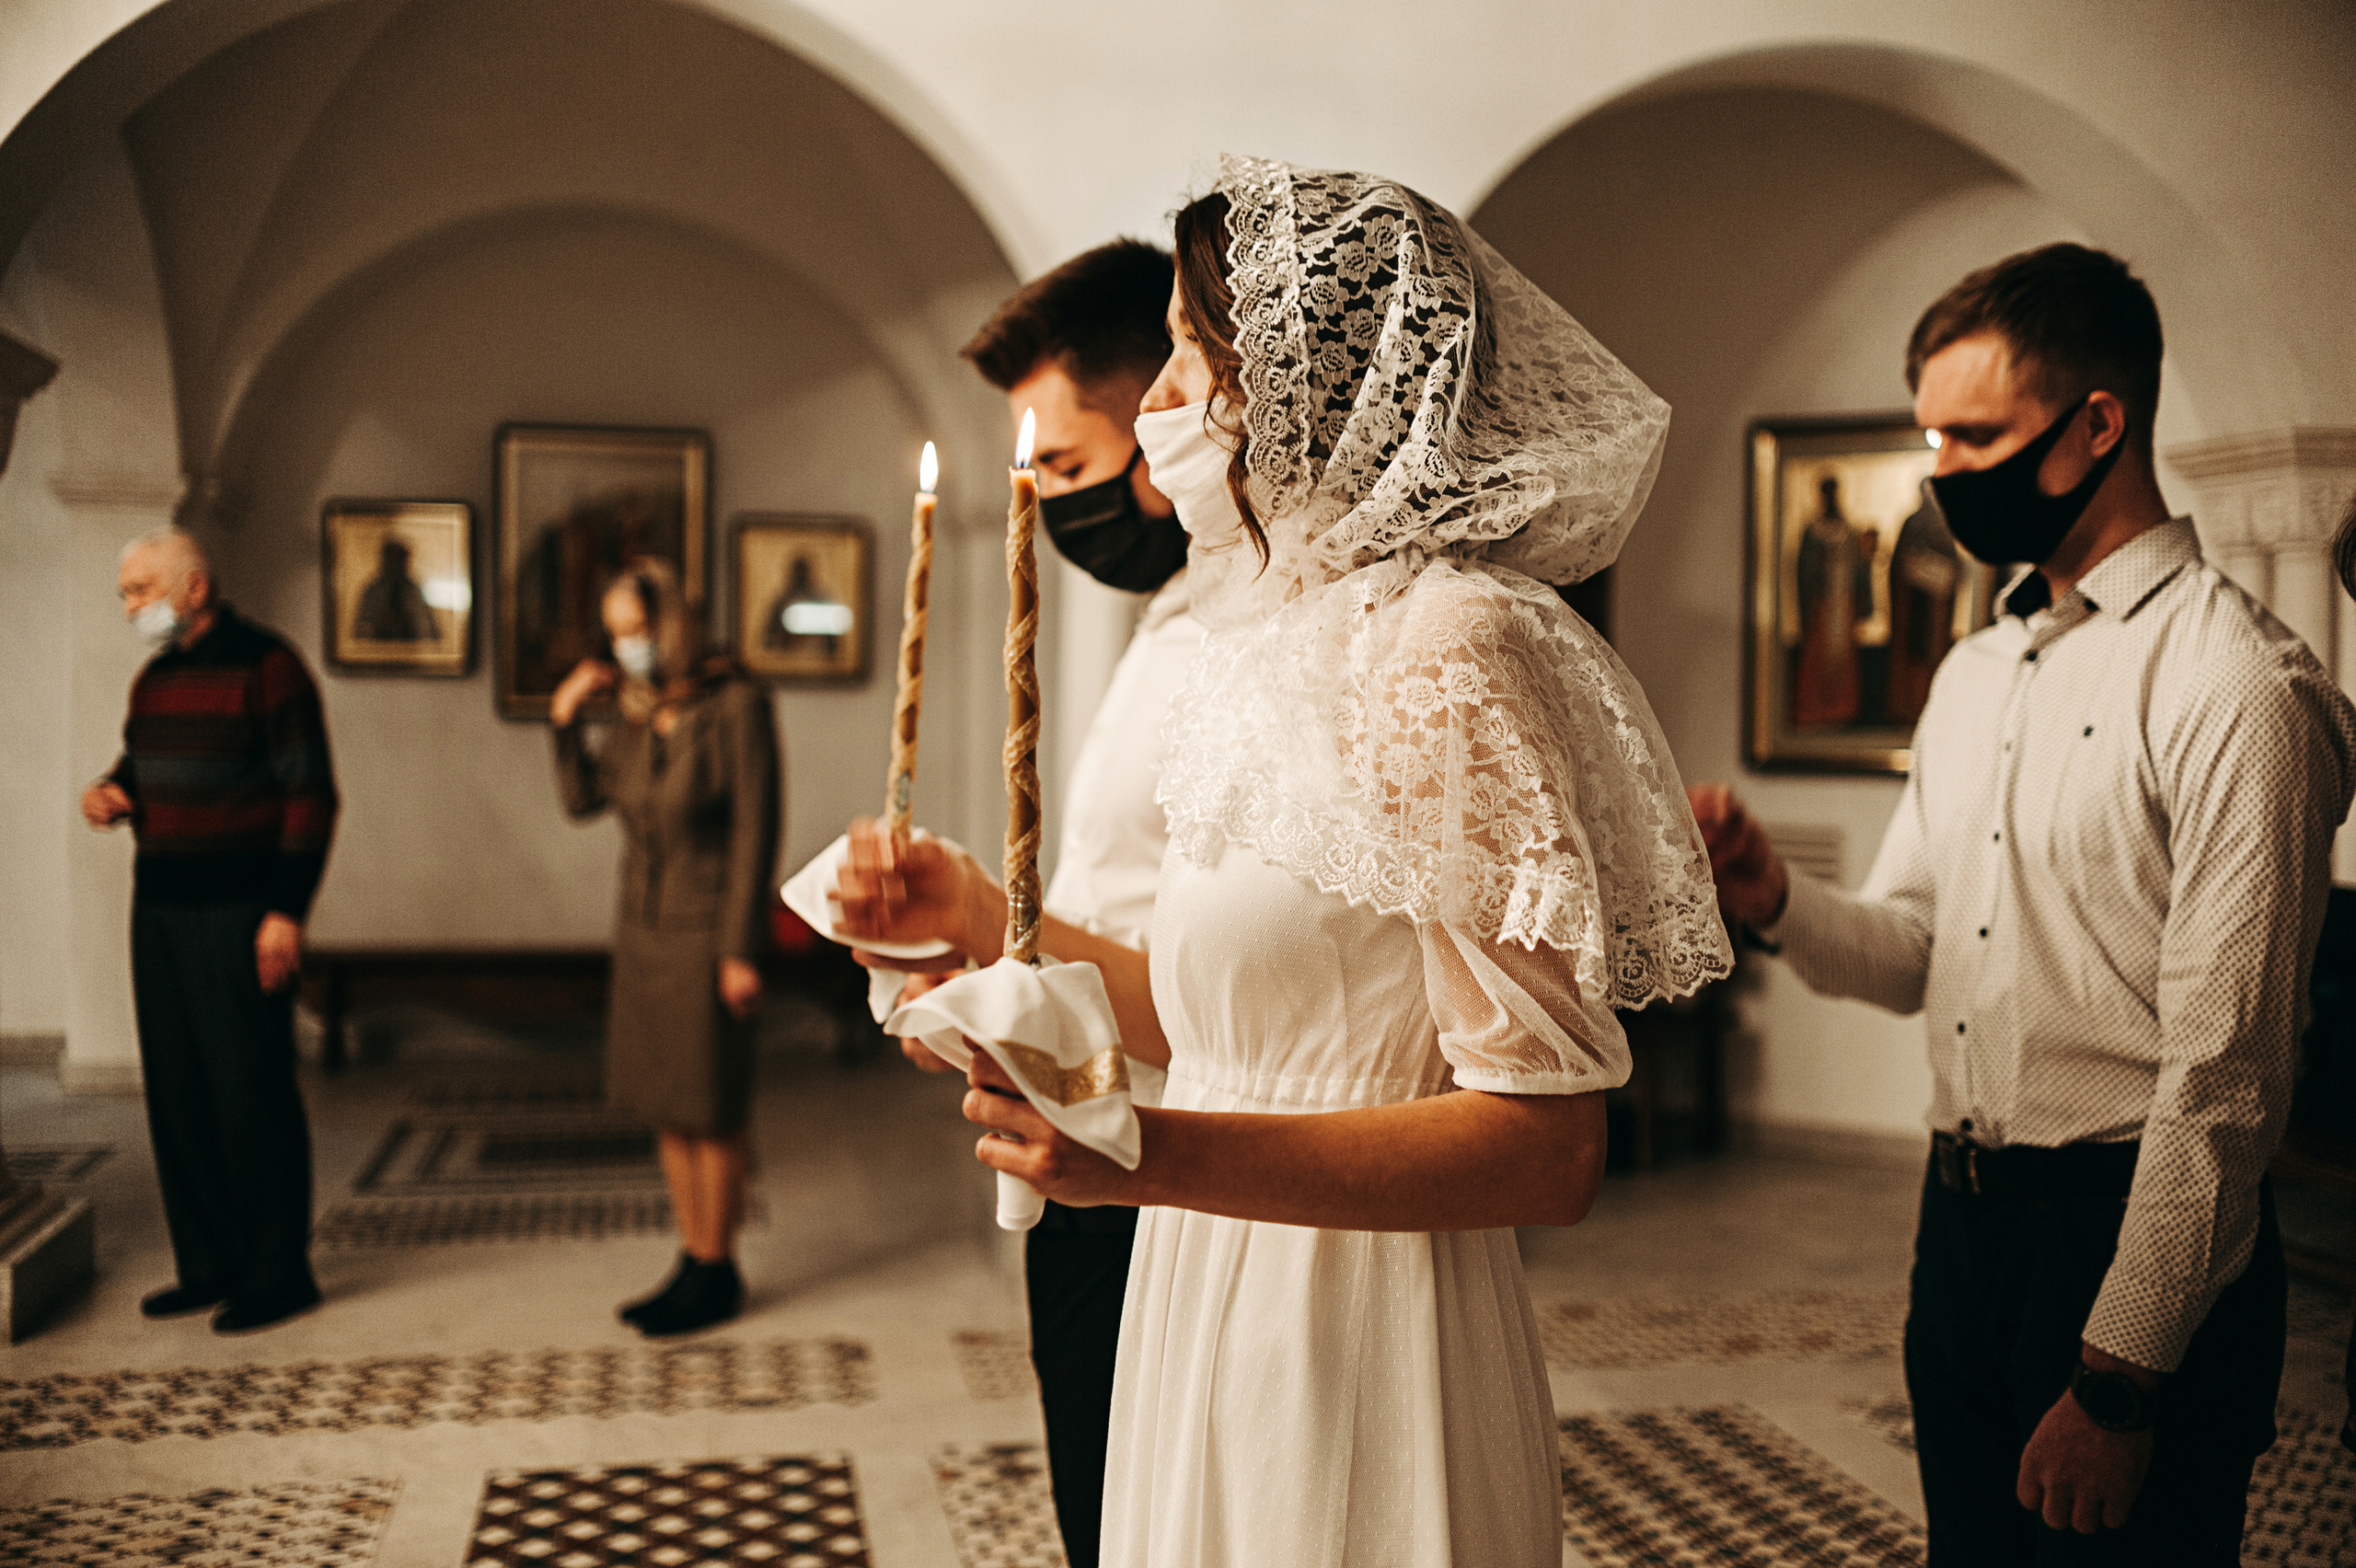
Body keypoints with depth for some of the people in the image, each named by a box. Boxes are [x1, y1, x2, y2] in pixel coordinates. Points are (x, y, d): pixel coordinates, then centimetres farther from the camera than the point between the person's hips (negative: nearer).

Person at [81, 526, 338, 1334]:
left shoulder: (265, 665, -9)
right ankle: (210, 1265, 18)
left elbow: (311, 793, -12)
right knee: (176, 1090, 9)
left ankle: (278, 1273, 4)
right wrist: (108, 793, 3)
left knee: (251, 1089, -5)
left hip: (240, 911, -8)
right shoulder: (153, 678, 14)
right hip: (161, 905, 8)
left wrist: (287, 910, -18)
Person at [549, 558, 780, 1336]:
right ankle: (693, 1264, 23)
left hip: (705, 934, -7)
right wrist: (566, 719, 0)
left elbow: (755, 831, -14)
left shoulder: (735, 704, -13)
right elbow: (582, 800, 14)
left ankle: (717, 1273, 15)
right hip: (643, 928, 7)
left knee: (709, 1115, 2)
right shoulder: (637, 711, 6)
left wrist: (741, 950, -16)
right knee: (666, 1108, 12)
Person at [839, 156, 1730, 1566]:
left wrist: (1164, 1156, -30)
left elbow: (1551, 1144, -22)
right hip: (1214, 1318, 9)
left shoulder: (1441, 646, -18)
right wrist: (984, 919, 10)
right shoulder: (1284, 644, 10)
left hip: (1357, 1355, -9)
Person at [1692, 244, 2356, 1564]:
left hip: (2133, 1233, -7)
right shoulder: (1974, 675, 11)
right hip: (1961, 1216, 8)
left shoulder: (2231, 683, -15)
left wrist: (2122, 1382, -17)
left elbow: (2224, 1073, -17)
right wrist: (1773, 898, -8)